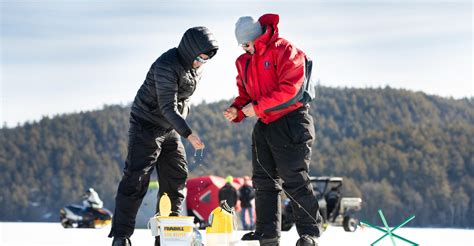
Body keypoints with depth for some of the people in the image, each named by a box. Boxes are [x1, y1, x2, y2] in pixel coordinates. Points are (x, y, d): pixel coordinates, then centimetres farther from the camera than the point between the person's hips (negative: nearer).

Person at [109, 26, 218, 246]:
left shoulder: (195, 67, 2)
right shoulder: (166, 66, -26)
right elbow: (167, 108, -29)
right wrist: (188, 134, -37)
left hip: (170, 129, 9)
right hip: (147, 126, -9)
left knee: (176, 179, 6)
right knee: (136, 180, -11)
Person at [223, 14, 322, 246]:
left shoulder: (283, 50, -12)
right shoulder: (244, 62, 13)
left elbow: (289, 88, -21)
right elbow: (246, 93, 20)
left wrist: (258, 107, -20)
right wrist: (237, 110, -2)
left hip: (290, 122, -8)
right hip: (264, 125, 8)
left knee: (294, 180, -7)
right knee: (263, 181, 8)